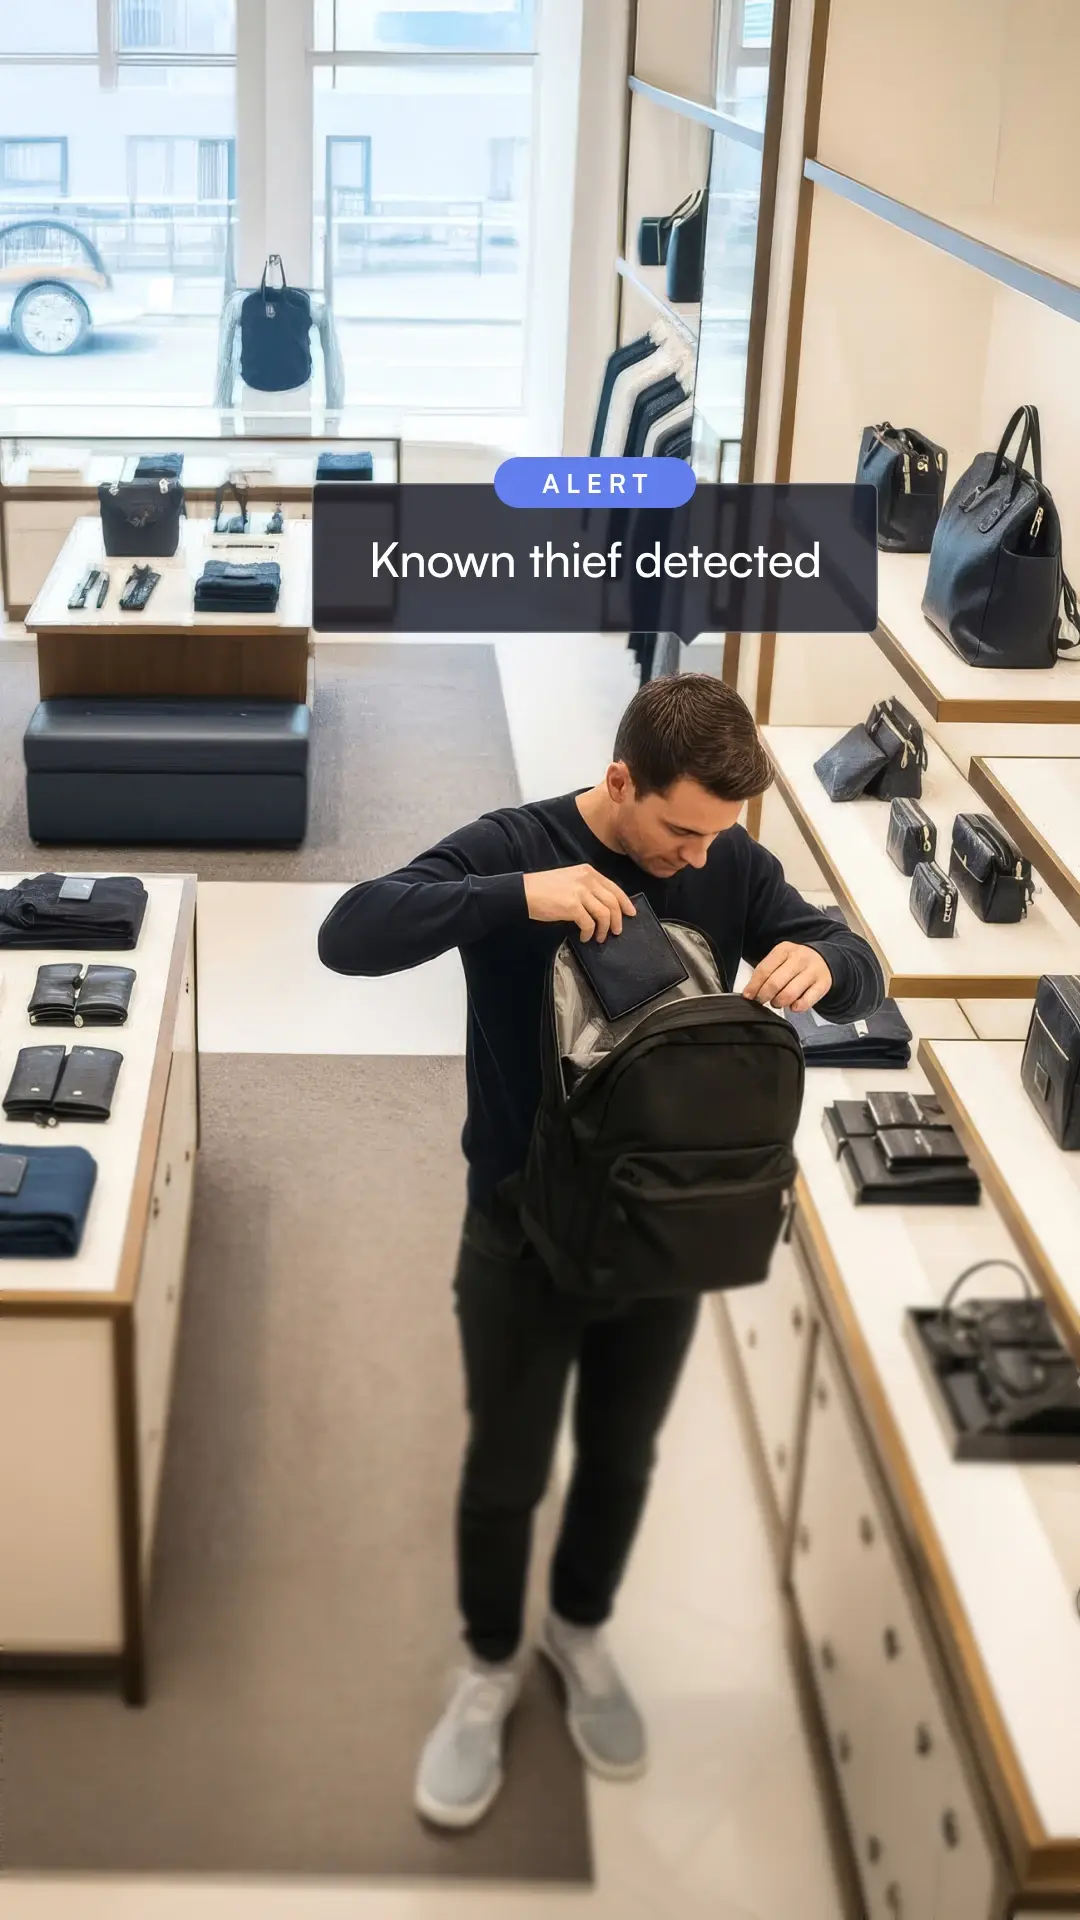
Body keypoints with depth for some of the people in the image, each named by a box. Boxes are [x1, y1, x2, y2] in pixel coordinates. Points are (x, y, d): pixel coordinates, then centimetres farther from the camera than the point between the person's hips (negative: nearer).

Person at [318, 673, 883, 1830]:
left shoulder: (732, 867, -7)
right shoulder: (512, 847, -18)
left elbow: (861, 976, -4)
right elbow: (348, 936, -28)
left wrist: (821, 963, -29)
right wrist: (517, 896, -40)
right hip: (524, 1233, -3)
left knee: (620, 1460, 20)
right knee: (506, 1471, 13)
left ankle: (580, 1630, 47)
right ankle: (489, 1667, 38)